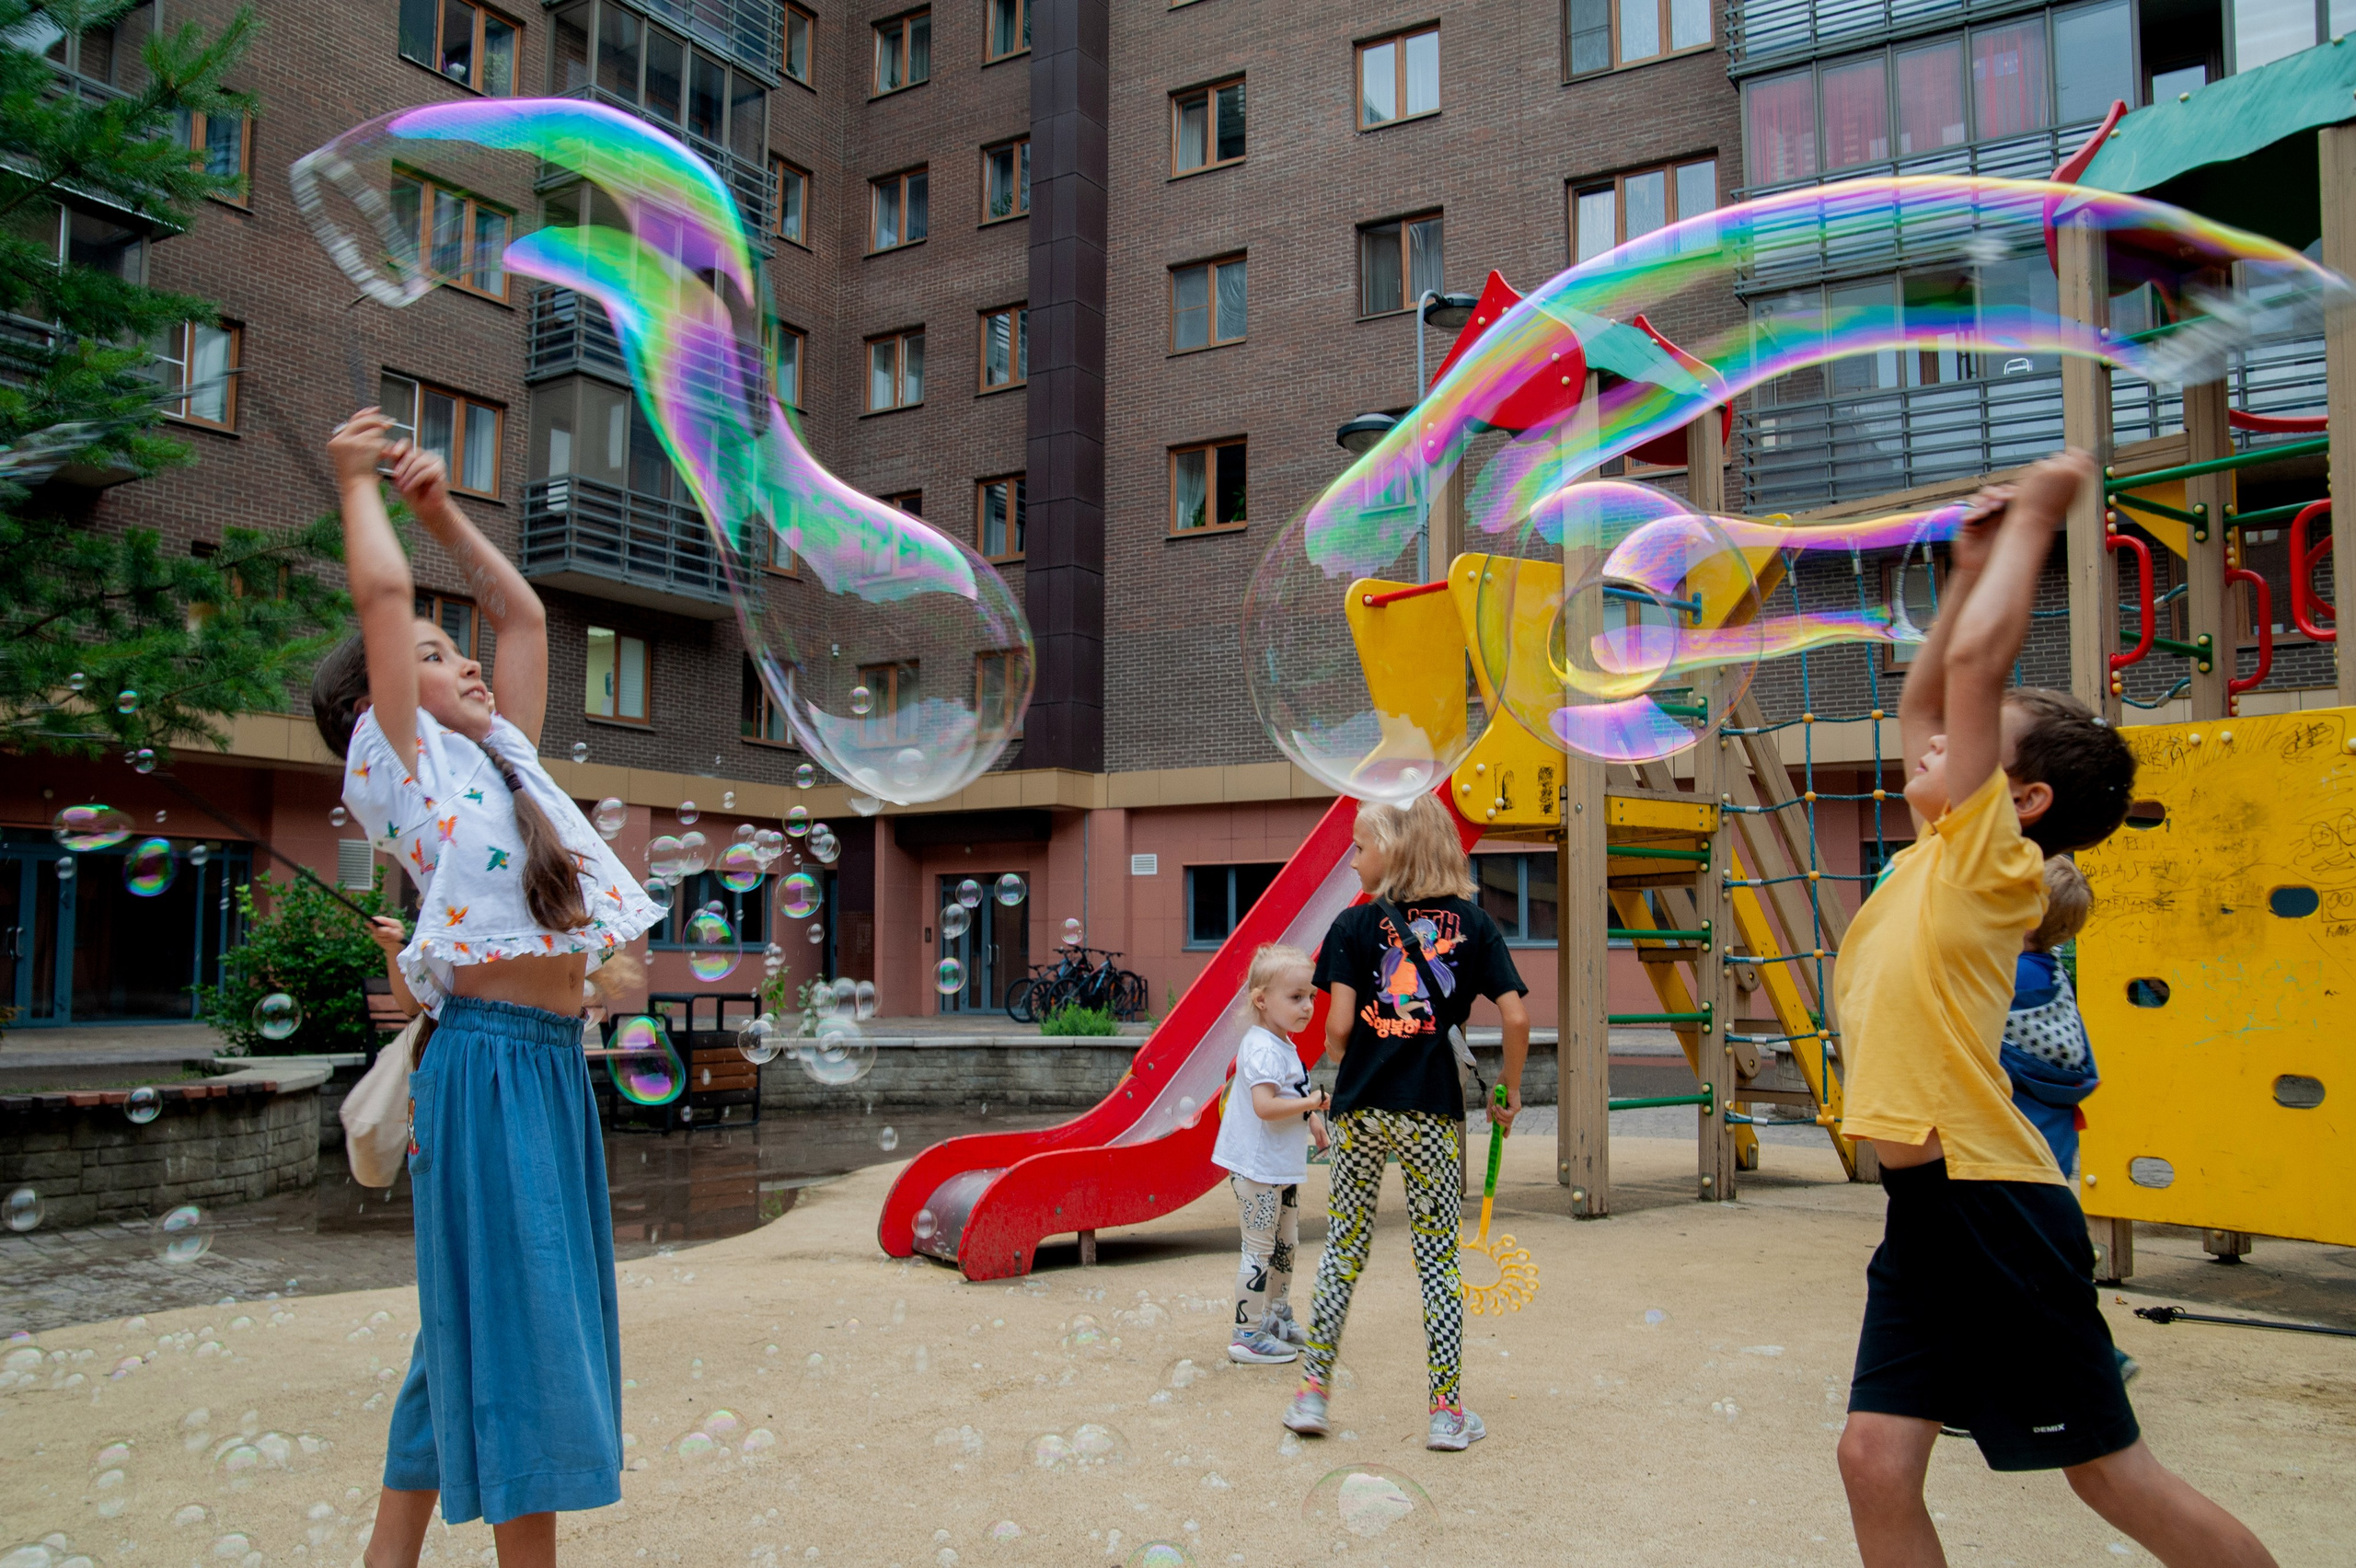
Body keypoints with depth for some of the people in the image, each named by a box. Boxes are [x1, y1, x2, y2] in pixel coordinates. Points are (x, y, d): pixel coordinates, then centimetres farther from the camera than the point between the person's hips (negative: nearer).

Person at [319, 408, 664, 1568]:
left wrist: (437, 507, 26)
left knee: (478, 1333, 13)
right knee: (509, 1320, -4)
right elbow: (381, 593, -5)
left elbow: (522, 611, 26)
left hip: (554, 1065, 8)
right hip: (487, 1060, -8)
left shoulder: (500, 759, 20)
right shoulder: (397, 761, 1)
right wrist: (358, 483, 9)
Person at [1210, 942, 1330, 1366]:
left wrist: (1311, 1122, 18)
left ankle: (1278, 1318, 35)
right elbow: (1265, 1105, -32)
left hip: (1283, 1169, 11)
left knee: (1286, 1245, 20)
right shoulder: (1263, 1049, -22)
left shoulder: (1283, 1045, 12)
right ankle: (1247, 1335, 4)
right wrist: (1312, 1103, -22)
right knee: (1260, 1248, -4)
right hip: (1258, 1169, -11)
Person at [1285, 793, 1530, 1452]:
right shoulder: (1471, 922, 2)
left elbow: (1339, 1026, -9)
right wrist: (1511, 1090, 10)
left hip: (1361, 1108, 0)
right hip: (1433, 1110, 0)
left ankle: (1312, 1391, 17)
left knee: (1343, 1249, 12)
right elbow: (1516, 1017, -4)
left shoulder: (1355, 923, -2)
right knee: (1439, 1256, 8)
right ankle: (1447, 1411, 11)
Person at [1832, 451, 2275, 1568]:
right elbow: (1921, 693, 21)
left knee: (2111, 1474, 6)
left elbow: (1975, 661, -16)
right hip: (1926, 1204, 8)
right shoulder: (1932, 863, 11)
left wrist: (2033, 520, -7)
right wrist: (1972, 566, 19)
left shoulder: (1996, 864, -10)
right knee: (1876, 1460, 4)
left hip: (1992, 1209, -8)